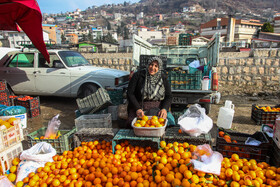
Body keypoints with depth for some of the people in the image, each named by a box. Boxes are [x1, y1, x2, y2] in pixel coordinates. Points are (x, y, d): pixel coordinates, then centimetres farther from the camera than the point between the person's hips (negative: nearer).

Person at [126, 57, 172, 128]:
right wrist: (137, 109, -16)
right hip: (138, 106, -1)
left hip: (157, 107, 2)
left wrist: (164, 109, -13)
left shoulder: (163, 78, 8)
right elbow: (130, 93, -2)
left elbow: (169, 96, 7)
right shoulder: (138, 75, 2)